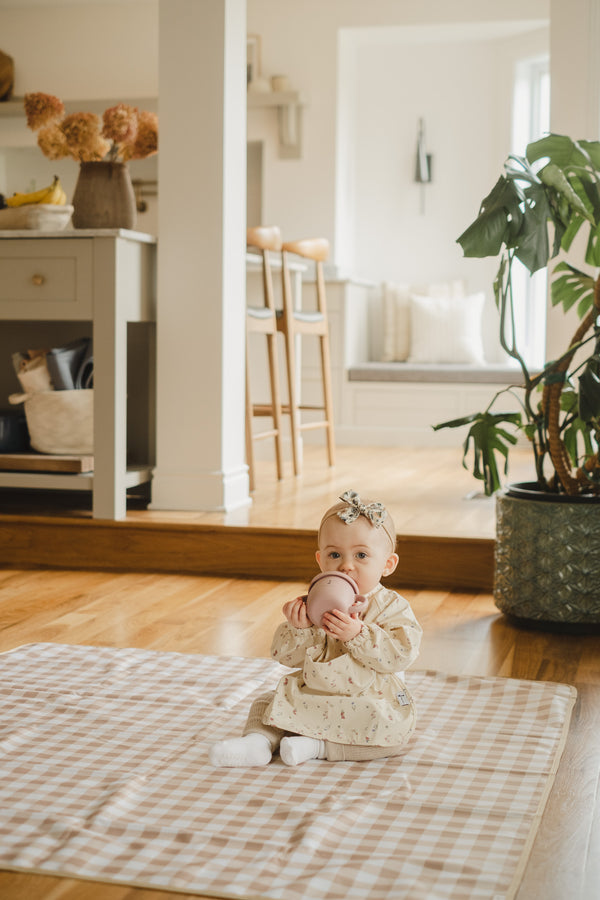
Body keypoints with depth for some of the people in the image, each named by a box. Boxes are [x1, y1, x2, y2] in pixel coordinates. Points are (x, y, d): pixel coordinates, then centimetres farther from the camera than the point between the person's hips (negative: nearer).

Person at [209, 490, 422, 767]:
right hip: (309, 698, 4)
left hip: (368, 704, -3)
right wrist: (298, 629, -24)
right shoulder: (311, 605, -1)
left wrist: (357, 634, -33)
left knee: (393, 733, -28)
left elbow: (400, 655, -24)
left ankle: (318, 746, -21)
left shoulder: (392, 608, -10)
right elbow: (284, 655, -4)